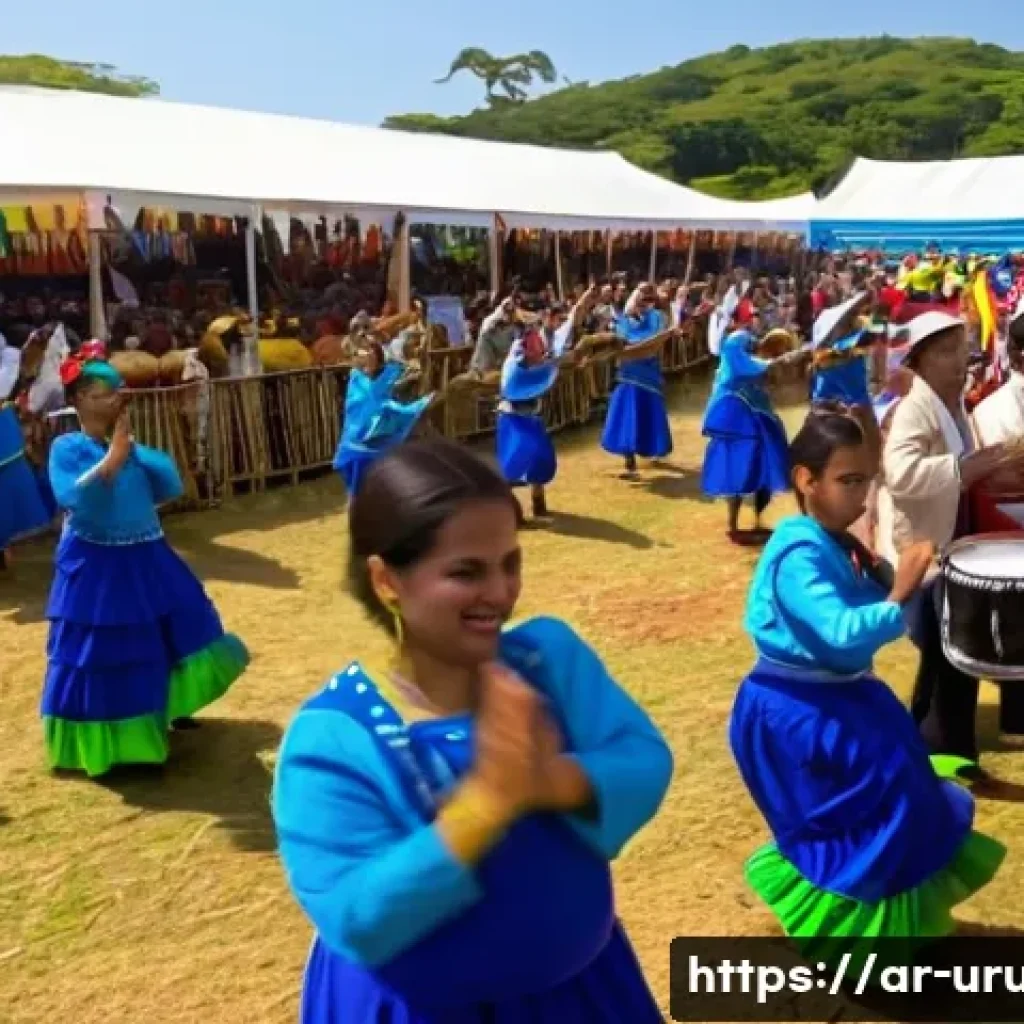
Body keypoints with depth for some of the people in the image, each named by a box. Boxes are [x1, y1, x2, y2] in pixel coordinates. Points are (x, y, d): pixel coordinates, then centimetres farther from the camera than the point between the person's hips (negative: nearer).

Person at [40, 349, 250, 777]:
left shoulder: (128, 444, 4)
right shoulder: (66, 448, -11)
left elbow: (171, 488, -1)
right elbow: (75, 498, -26)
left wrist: (131, 450, -9)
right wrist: (114, 456, -24)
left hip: (146, 558, 7)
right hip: (95, 565, -6)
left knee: (174, 631, 18)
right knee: (103, 652, 1)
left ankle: (167, 709, 40)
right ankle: (104, 742, 16)